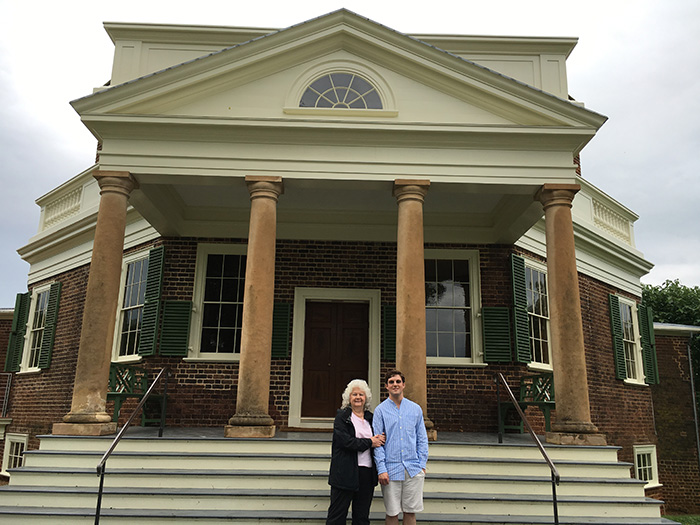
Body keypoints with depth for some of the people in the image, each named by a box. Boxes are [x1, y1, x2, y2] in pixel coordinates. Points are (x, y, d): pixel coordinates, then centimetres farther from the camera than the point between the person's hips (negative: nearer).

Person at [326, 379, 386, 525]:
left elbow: (379, 439, 20)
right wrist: (369, 442, -10)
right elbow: (346, 441, -14)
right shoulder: (342, 417, -2)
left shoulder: (371, 418, 13)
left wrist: (379, 440, -4)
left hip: (367, 472, 5)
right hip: (346, 473, -5)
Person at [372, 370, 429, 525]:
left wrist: (422, 464, 3)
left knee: (411, 511, 7)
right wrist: (381, 469, -9)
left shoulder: (416, 409, 8)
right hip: (391, 469, -2)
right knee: (392, 512, 5)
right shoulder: (380, 410, 0)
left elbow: (422, 439, 11)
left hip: (413, 469, 2)